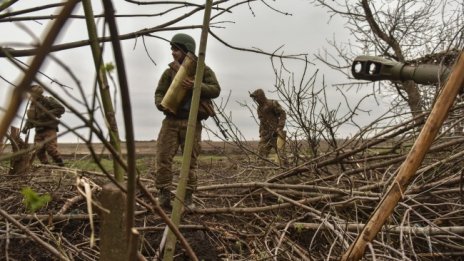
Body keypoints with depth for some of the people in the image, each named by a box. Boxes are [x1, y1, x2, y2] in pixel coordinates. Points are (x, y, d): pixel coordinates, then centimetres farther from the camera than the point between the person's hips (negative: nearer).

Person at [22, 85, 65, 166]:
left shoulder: (48, 100, -4)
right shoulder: (32, 105, 17)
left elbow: (61, 109, -12)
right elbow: (30, 119, 23)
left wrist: (48, 113, -19)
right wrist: (26, 127, 4)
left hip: (49, 129, -7)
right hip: (39, 131, 7)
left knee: (51, 149, -19)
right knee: (39, 151, 0)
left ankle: (61, 166, -10)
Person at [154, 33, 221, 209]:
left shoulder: (203, 69, 3)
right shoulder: (169, 71, 9)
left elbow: (216, 90, -7)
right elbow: (159, 92, 9)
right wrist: (162, 104, -14)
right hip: (171, 120, 2)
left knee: (190, 161, 4)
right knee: (163, 157, -7)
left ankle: (188, 197, 14)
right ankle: (164, 195, 3)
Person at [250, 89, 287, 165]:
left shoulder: (272, 103, -9)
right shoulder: (259, 108, 14)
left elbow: (283, 114, -12)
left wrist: (279, 128, -19)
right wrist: (261, 134, 14)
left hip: (275, 134, -7)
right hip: (266, 135, 7)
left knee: (280, 153, -10)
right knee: (261, 154, 4)